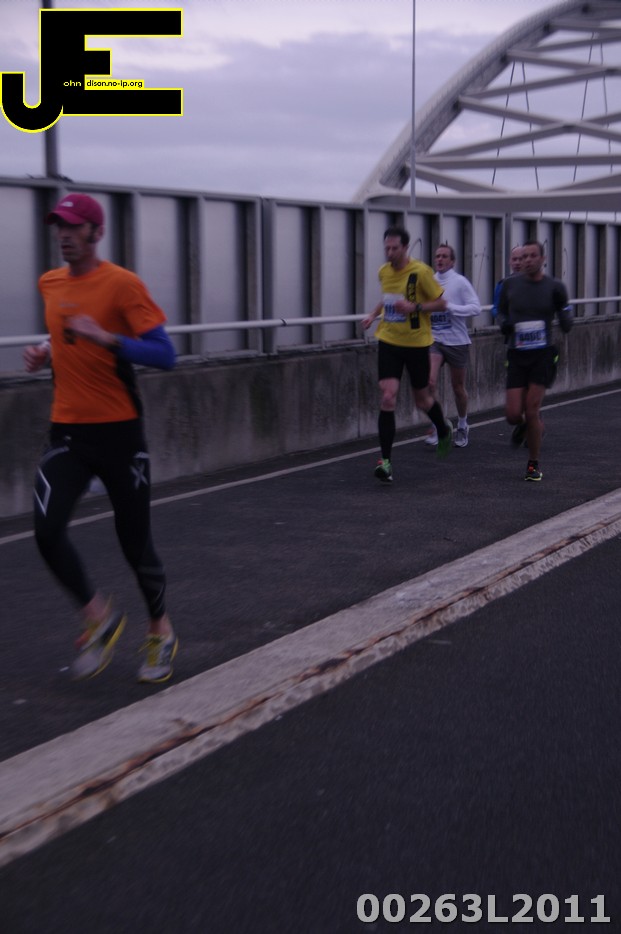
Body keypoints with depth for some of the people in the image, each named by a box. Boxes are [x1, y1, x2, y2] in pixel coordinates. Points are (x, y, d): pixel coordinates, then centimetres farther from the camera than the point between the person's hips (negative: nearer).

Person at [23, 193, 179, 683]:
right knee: (47, 530, -12)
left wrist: (104, 336, -26)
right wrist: (47, 352, 7)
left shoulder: (122, 284, -10)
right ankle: (99, 616, 11)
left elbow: (165, 354, -15)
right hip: (67, 429, 5)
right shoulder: (50, 284, 9)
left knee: (135, 540, 4)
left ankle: (161, 631, 27)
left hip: (119, 431, -5)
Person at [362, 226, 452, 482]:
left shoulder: (420, 272, -13)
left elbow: (441, 303, -9)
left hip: (416, 343, -3)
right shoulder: (383, 272, 4)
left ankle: (444, 430, 45)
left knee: (422, 399, 11)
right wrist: (373, 314, 8)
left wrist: (414, 306, -23)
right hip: (389, 341, 3)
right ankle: (385, 460, -9)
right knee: (387, 397, -11)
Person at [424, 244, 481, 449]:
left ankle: (462, 426, 32)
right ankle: (435, 428, -8)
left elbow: (475, 307, -13)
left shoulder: (460, 282, -6)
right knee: (430, 381, -17)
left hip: (457, 341, -2)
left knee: (458, 387, 10)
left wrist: (449, 307, -20)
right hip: (433, 340, 2)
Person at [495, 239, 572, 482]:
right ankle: (524, 425, 34)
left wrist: (562, 308, -17)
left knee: (531, 411, -9)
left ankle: (534, 464, 9)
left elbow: (566, 328, 3)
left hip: (543, 354, -2)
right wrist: (503, 324, -6)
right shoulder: (510, 284, 2)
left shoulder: (555, 287, -1)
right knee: (513, 414, -5)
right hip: (517, 355, 2)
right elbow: (501, 312, 16)